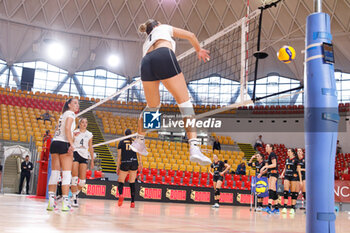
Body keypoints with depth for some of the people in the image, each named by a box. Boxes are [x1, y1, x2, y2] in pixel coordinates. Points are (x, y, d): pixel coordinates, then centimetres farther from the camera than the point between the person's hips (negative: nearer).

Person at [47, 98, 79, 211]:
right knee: (67, 173, -7)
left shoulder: (63, 115, 24)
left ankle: (51, 202, 2)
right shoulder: (70, 113, -1)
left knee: (54, 173, 4)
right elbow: (67, 128, -15)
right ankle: (65, 202, -9)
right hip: (64, 144, -8)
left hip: (55, 143, 8)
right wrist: (71, 144, -19)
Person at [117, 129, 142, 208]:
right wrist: (140, 164, 9)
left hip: (124, 163, -2)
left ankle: (120, 194, -26)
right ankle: (132, 202, 4)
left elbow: (119, 156, 5)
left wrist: (118, 167, 7)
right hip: (134, 163, 2)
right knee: (132, 182, 10)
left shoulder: (121, 142, 8)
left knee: (120, 182, 6)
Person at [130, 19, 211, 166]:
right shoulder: (164, 28, 32)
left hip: (146, 62, 5)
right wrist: (199, 50, 41)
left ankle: (138, 142, 34)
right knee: (184, 101, -7)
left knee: (152, 106, 24)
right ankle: (194, 148, -22)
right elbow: (190, 35, 25)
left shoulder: (146, 42, 41)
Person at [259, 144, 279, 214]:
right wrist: (262, 172, 23)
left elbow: (274, 164, -17)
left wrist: (264, 166, -21)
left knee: (271, 189, -20)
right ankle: (276, 209, 10)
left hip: (274, 173, -10)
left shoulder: (272, 154, -7)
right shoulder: (269, 155, 21)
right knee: (273, 190, 8)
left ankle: (269, 207, -32)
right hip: (270, 174, 10)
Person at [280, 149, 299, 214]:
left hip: (293, 176, -5)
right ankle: (284, 207, -7)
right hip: (287, 176, 5)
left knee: (293, 192, -1)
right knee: (286, 190, -6)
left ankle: (293, 208, 5)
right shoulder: (287, 159, 14)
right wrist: (282, 174, 8)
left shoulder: (296, 160, -3)